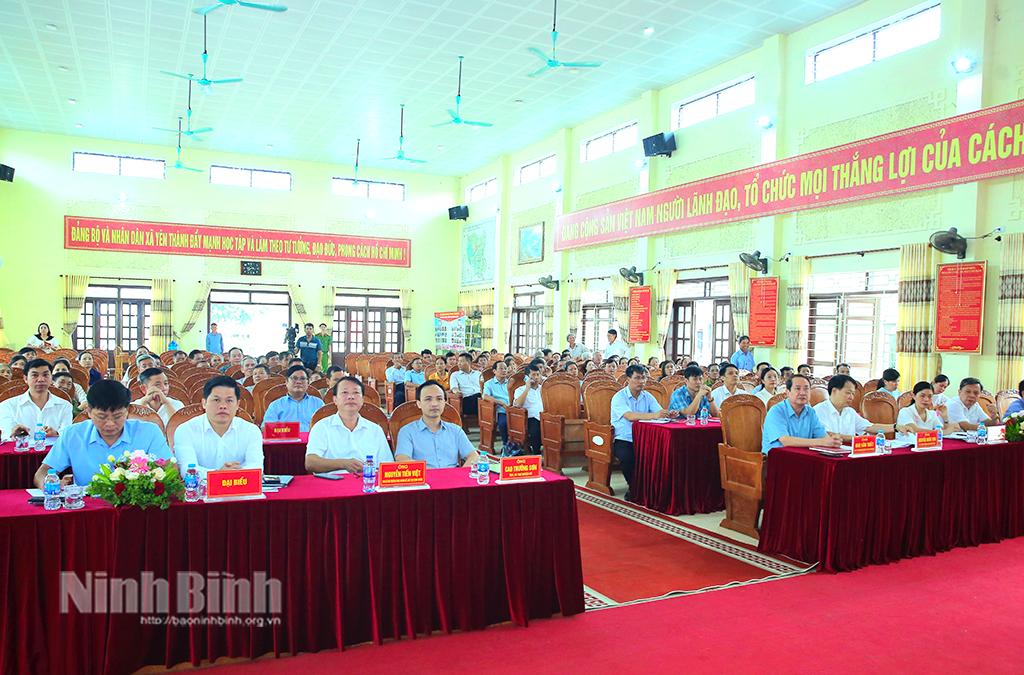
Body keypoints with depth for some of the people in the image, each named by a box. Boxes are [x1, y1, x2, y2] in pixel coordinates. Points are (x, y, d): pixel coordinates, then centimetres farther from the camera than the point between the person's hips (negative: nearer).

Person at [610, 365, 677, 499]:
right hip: (623, 440, -5)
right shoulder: (619, 397, -9)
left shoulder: (648, 396, 10)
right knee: (628, 457, -34)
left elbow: (660, 413, -3)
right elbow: (630, 416, -27)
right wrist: (653, 415, -40)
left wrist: (669, 414, -28)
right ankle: (633, 487, -6)